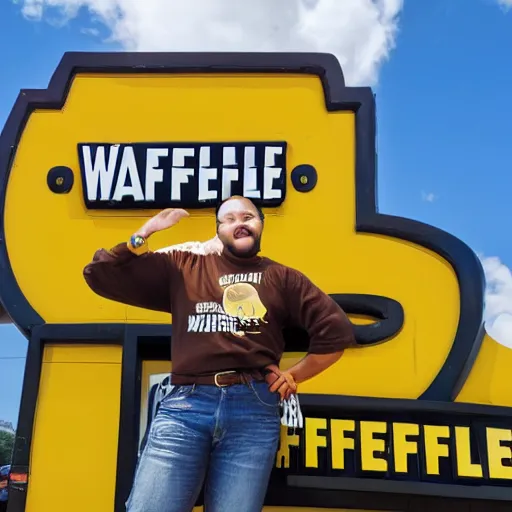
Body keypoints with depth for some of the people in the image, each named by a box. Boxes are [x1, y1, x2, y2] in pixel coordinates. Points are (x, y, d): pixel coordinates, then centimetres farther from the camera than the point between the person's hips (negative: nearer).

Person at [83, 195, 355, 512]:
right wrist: (145, 233, 7)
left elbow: (337, 333, 16)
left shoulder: (283, 278, 17)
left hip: (255, 410, 0)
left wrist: (293, 376, 12)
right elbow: (100, 276, 16)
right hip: (185, 405, 0)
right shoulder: (182, 266, 17)